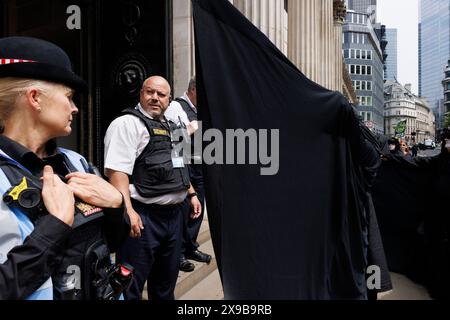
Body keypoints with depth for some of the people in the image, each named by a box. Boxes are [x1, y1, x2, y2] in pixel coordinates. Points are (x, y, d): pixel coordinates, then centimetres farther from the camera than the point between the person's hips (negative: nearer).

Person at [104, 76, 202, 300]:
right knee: (131, 286, 6)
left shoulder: (170, 127, 16)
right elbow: (116, 170, -21)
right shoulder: (127, 123, -10)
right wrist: (127, 211, -29)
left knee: (166, 280, 23)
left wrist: (191, 193, 19)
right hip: (143, 216, -8)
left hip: (173, 214, 8)